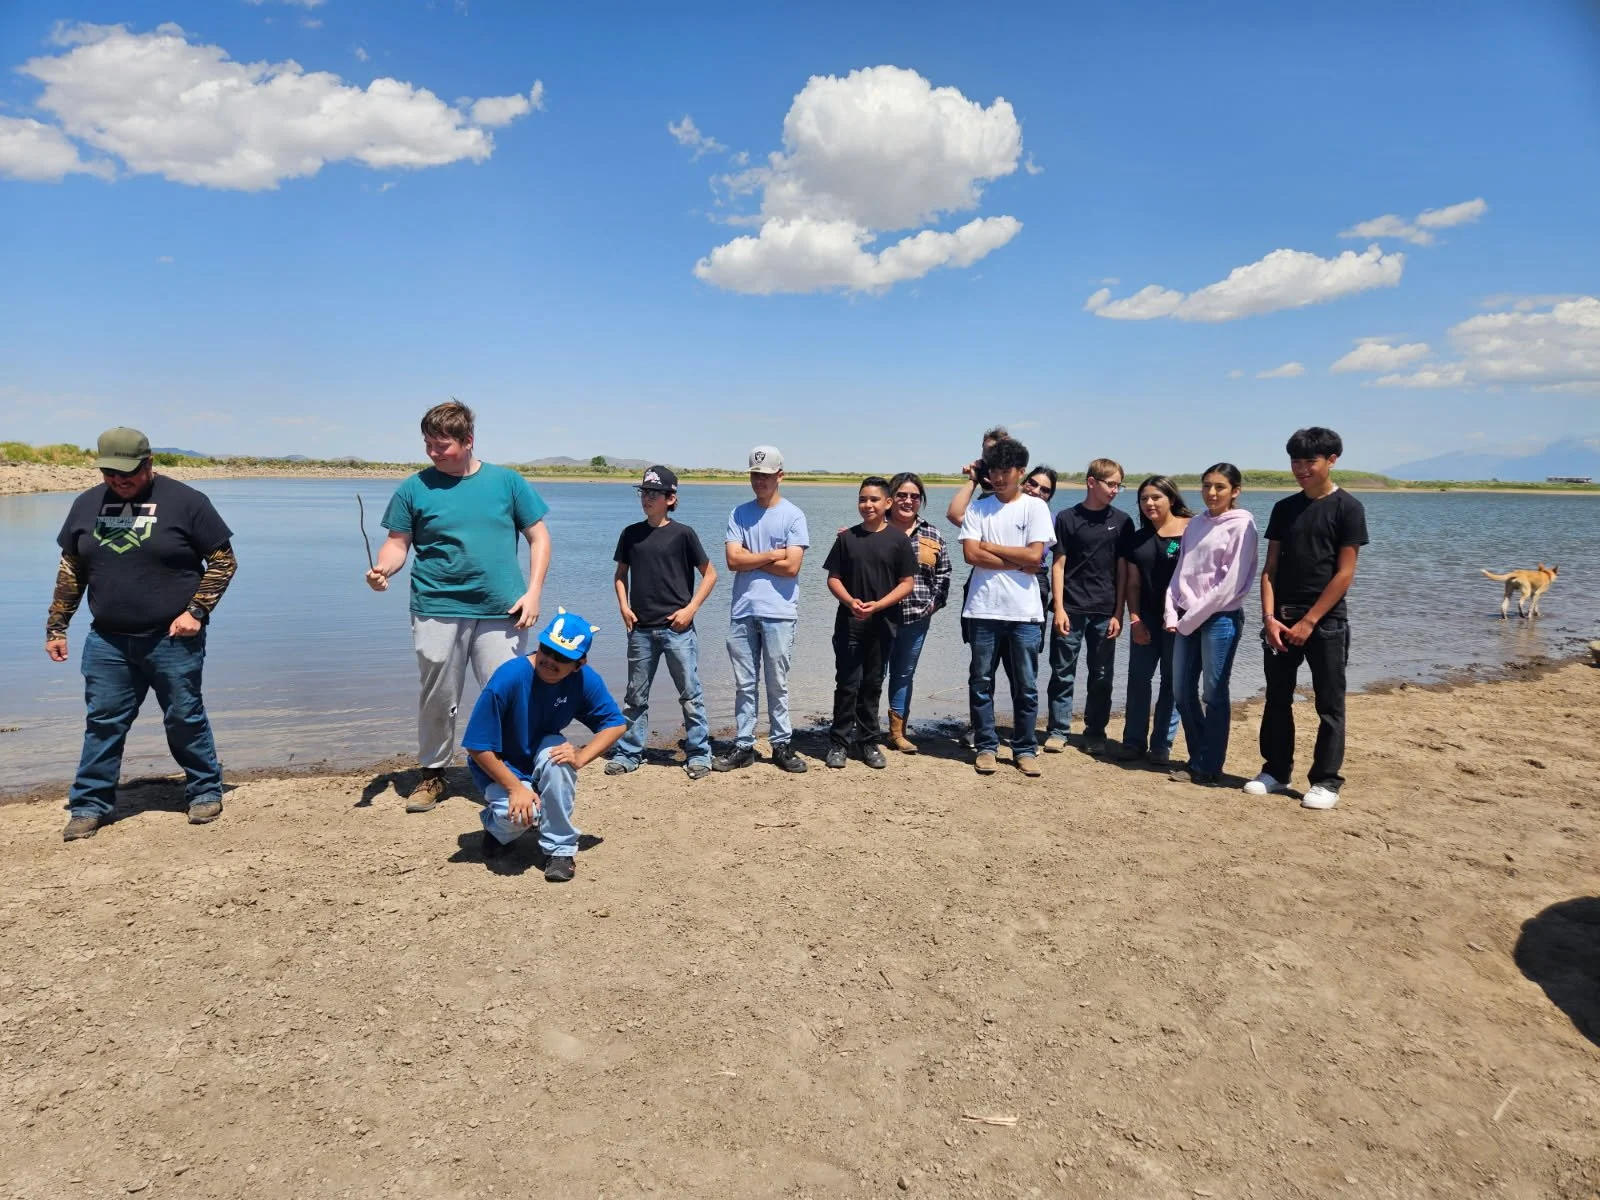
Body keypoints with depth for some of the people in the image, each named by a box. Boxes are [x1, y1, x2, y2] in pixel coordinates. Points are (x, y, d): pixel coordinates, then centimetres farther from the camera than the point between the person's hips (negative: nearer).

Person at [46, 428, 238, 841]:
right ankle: (90, 805, 21)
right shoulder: (87, 504, 7)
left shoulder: (185, 501, -7)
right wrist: (56, 626, 13)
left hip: (173, 639, -4)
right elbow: (70, 570, 15)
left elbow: (224, 560, -5)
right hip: (107, 641, 4)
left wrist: (197, 610, -13)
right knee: (102, 722, 9)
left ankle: (205, 792, 23)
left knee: (185, 720, 7)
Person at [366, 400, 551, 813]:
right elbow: (398, 543, 6)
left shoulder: (506, 481, 4)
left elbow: (538, 537, 6)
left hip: (502, 612, 0)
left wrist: (533, 592, -3)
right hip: (437, 612, 1)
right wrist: (383, 569, -17)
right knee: (437, 700, 11)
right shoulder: (415, 488, 4)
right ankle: (433, 774, 30)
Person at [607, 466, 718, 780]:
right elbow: (621, 573, 17)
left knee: (690, 693, 2)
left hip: (677, 627, -3)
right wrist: (624, 606, 3)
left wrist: (690, 609, -8)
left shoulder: (682, 534, -4)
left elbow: (709, 574, 1)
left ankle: (698, 754, 12)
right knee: (636, 695, 11)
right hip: (640, 628, 4)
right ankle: (628, 753, 21)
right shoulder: (631, 534, 6)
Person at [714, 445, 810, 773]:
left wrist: (750, 560, -5)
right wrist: (772, 555, -8)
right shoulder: (739, 514, 8)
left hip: (778, 612, -3)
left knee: (777, 685, 5)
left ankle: (781, 745, 15)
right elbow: (733, 560, -3)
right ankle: (743, 746, 17)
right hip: (742, 611, 3)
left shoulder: (793, 516, -2)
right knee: (744, 684, 9)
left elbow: (791, 566, -12)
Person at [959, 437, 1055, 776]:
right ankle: (985, 746, 18)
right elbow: (971, 554, -5)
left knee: (1025, 686, 6)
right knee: (981, 682, 6)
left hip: (1024, 611, -1)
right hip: (984, 609, 1)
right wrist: (1018, 564, -8)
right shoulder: (977, 508, 7)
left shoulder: (1035, 507, 2)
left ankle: (1025, 749, 17)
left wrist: (989, 546, -4)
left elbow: (1034, 555, -9)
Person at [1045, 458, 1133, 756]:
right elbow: (1058, 566, 0)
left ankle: (1095, 732, 19)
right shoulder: (1067, 518, 0)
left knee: (1102, 676, 7)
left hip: (1105, 611, 2)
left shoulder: (1122, 521, 5)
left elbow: (1124, 570, 5)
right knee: (1063, 673, 3)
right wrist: (1059, 608, -7)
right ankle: (1058, 730, 12)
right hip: (1070, 609, -2)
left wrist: (1118, 613, -1)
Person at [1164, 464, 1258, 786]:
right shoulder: (1195, 524, 12)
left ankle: (1209, 767, 9)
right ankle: (1197, 758, 22)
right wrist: (1172, 613, -2)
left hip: (1221, 618, -6)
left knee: (1213, 694, -1)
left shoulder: (1241, 525, -7)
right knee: (1183, 691, 8)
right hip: (1187, 618, 6)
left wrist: (1191, 619, -13)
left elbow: (1230, 583, -13)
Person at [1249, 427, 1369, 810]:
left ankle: (1326, 780, 10)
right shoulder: (1283, 509, 9)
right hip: (1281, 619, 5)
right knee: (1277, 699, 9)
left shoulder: (1347, 508, -5)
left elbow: (1344, 573, -9)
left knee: (1329, 704, 2)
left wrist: (1308, 621, -12)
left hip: (1325, 621, -4)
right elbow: (1270, 568, 7)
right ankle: (1275, 771, 20)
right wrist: (1270, 617, -6)